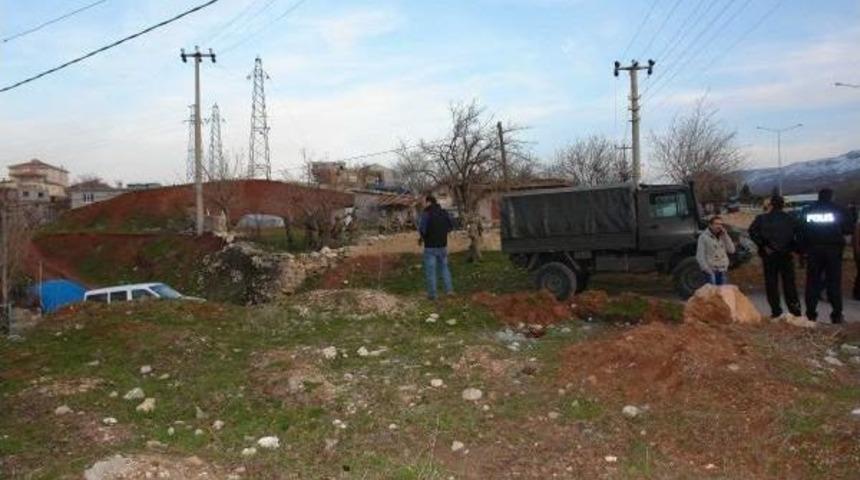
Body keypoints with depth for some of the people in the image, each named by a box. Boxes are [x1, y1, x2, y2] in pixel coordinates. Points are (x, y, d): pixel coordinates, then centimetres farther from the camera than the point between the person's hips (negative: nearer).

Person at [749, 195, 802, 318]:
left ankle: (776, 310, 3)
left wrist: (763, 246, -8)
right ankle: (794, 307, 10)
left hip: (769, 254, -2)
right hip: (786, 254, 2)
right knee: (789, 282, 11)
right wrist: (793, 248, 1)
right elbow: (799, 233, -3)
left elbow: (752, 232, -13)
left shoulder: (762, 218, 0)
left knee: (771, 283, 4)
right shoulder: (790, 219, 7)